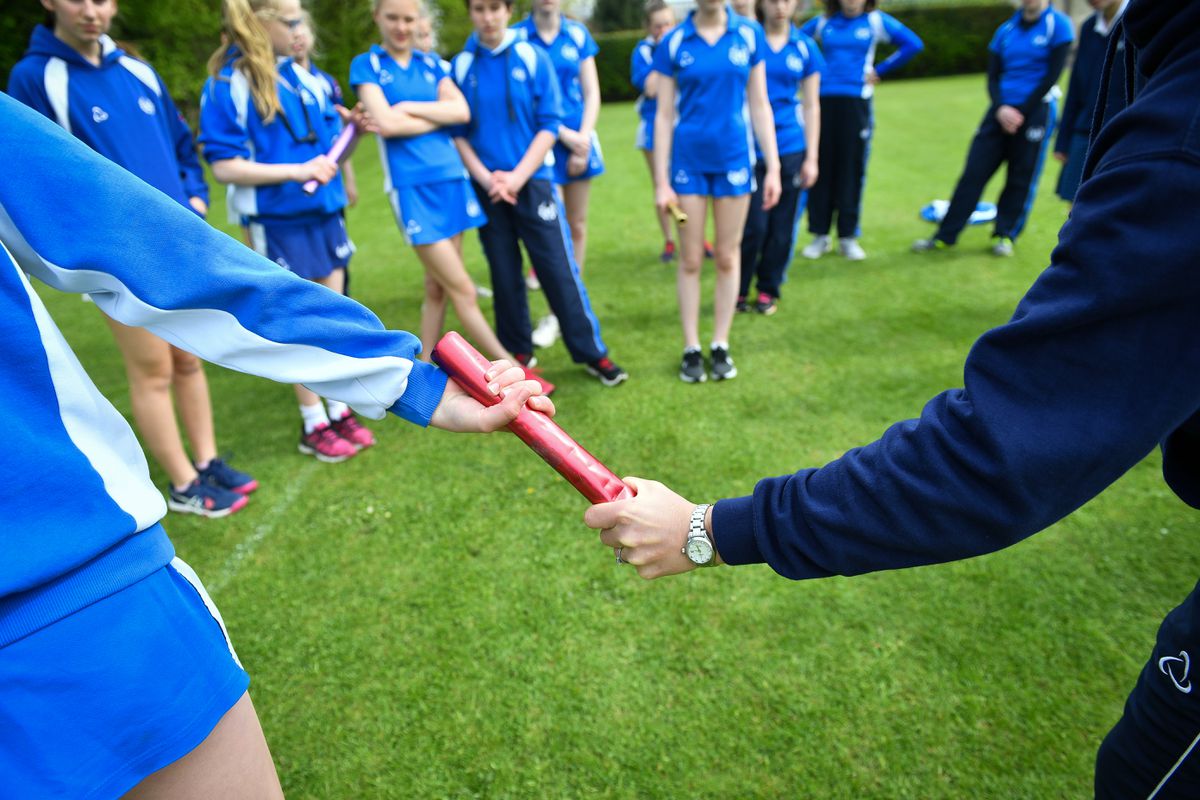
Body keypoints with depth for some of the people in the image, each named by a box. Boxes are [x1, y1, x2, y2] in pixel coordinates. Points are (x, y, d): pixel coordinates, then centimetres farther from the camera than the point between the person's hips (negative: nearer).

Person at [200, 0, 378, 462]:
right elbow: (224, 166, -13)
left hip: (325, 213, 6)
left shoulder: (301, 74, 7)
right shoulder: (226, 86, -9)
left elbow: (329, 134, 17)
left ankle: (340, 411, 25)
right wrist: (296, 171, -21)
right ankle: (314, 426, 18)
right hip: (279, 223, -6)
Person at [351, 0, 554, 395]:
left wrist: (409, 108, -7)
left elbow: (462, 111, -1)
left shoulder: (431, 63, 15)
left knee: (437, 287, 8)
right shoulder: (366, 65, 4)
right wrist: (439, 116, -2)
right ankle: (512, 370, 1)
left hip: (452, 179, 5)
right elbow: (385, 124, -11)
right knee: (462, 289, -6)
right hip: (412, 187, -5)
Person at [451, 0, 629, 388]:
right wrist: (486, 178, -11)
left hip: (534, 182, -1)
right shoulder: (461, 66, 4)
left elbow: (549, 125, -4)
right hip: (487, 189, 2)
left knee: (560, 269, -3)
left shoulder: (533, 58, 0)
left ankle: (592, 353, 6)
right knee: (504, 275, 8)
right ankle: (517, 352, 22)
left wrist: (517, 176, -13)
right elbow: (458, 132, 4)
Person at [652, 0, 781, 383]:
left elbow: (759, 105, 4)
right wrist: (661, 180, -5)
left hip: (734, 158, 1)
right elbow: (665, 115, -1)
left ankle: (720, 346, 18)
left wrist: (773, 167, -1)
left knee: (727, 258, 7)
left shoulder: (749, 34, 2)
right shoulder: (673, 43, -2)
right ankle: (691, 348, 14)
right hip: (689, 161, -1)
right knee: (691, 260, 4)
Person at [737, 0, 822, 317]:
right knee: (754, 225, -5)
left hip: (790, 149, 3)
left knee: (782, 226, 5)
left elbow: (811, 106, 9)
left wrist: (811, 158, 5)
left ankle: (768, 290, 21)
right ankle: (738, 290, 15)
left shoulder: (805, 47, 7)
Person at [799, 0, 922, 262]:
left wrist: (880, 71, 0)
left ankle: (848, 237, 6)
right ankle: (820, 235, 8)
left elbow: (913, 44, 2)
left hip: (856, 103, -1)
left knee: (852, 170, -1)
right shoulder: (823, 22, 10)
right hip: (824, 101, 2)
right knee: (821, 168, 0)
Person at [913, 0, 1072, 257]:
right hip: (1002, 110, 4)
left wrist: (1022, 112, -10)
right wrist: (1000, 108, -10)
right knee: (973, 172, -1)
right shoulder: (1006, 30, 10)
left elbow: (1052, 76, -8)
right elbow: (993, 77, 7)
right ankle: (945, 235, 3)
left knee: (1022, 177, 1)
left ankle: (1005, 234, 13)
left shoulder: (1058, 25, -3)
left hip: (1035, 111, -3)